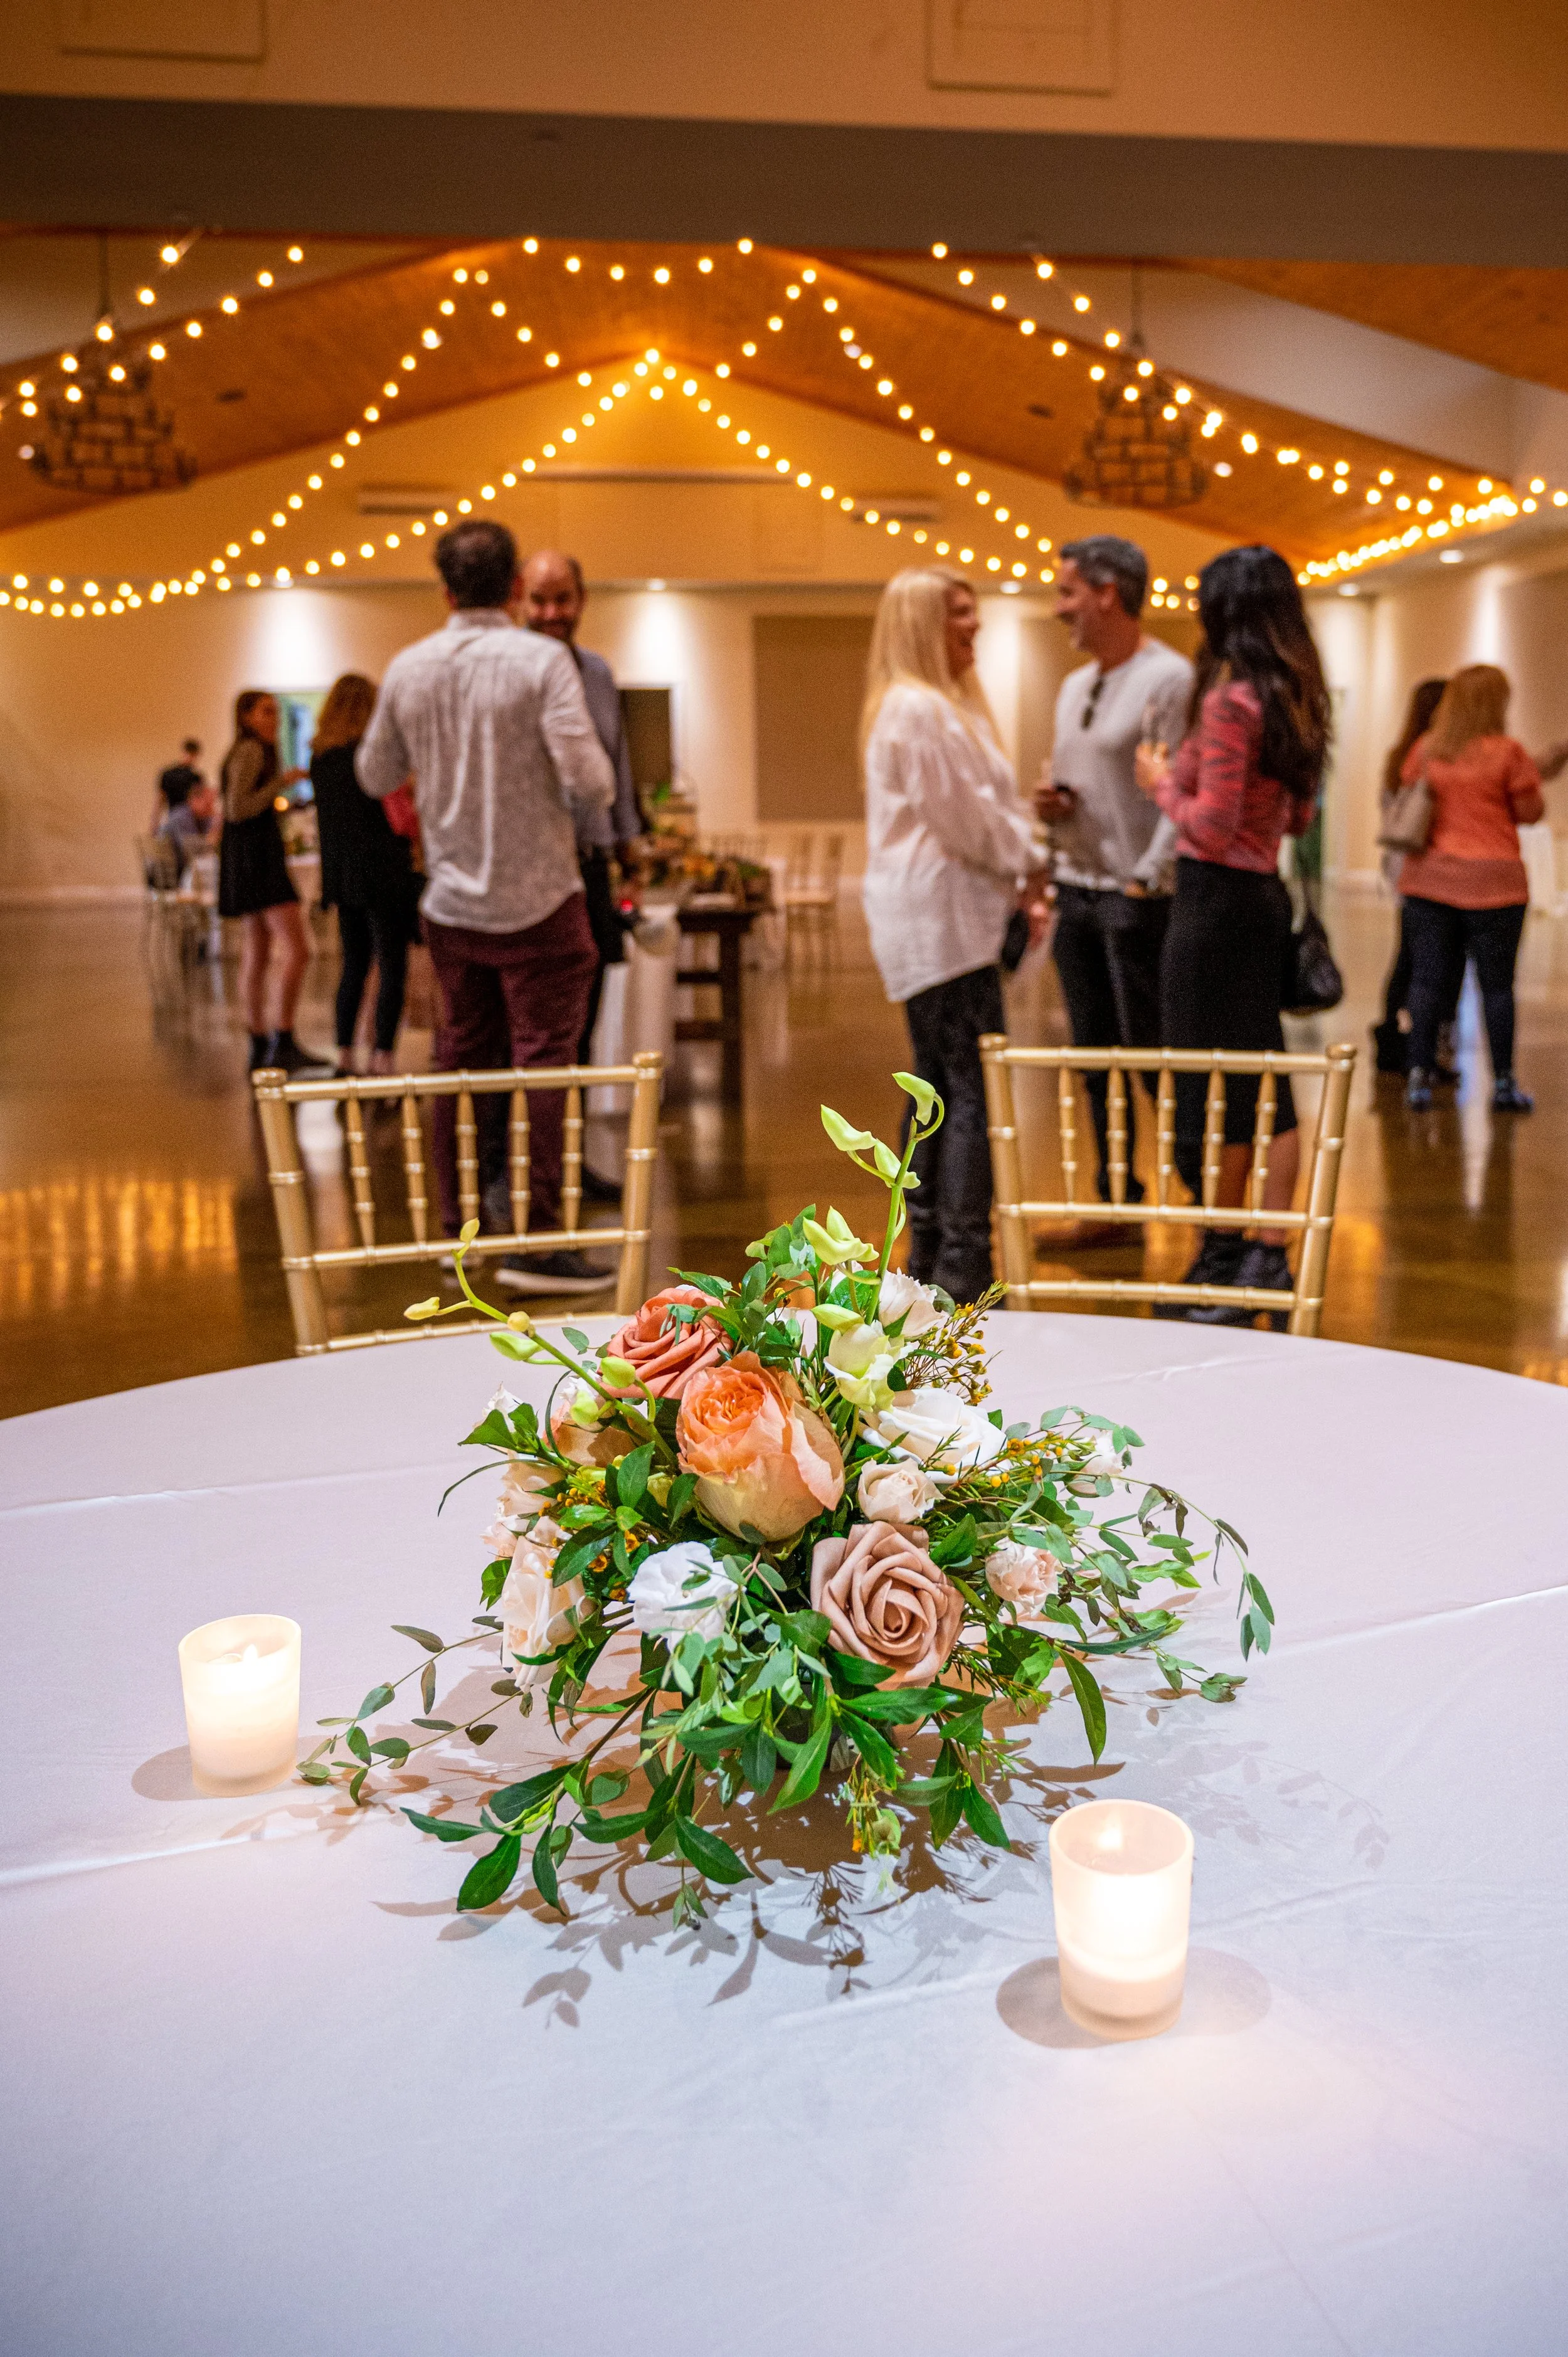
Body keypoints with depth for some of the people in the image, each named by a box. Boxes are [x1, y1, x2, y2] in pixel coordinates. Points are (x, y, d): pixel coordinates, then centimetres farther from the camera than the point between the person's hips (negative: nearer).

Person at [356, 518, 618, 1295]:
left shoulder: (407, 669, 3)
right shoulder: (541, 661, -12)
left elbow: (374, 777, 13)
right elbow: (587, 779, -19)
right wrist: (603, 786, 3)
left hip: (450, 902, 5)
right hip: (537, 899, -5)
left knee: (458, 1061, 14)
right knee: (543, 1065, -1)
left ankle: (459, 1229, 21)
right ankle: (535, 1241, -3)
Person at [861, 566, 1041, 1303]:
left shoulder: (942, 703, 20)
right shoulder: (918, 709, -14)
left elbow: (970, 807, 21)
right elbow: (963, 816, -16)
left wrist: (1018, 865, 8)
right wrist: (1025, 859, -2)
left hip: (932, 918, 11)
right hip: (943, 918, -11)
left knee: (940, 1086, 13)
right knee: (974, 1089, -11)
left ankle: (928, 1257, 19)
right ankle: (965, 1267, -9)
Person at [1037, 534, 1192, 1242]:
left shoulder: (1169, 678, -9)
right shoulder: (1074, 686, 17)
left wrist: (1148, 876, -20)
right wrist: (1051, 803, 4)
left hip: (1137, 897, -8)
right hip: (1076, 889, 8)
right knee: (1096, 1060, 11)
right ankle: (1116, 1207, 20)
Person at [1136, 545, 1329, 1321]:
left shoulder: (1229, 701, -16)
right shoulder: (1294, 699, 10)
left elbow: (1213, 826, -19)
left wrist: (1163, 786, -2)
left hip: (1216, 900, -9)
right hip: (1264, 896, 9)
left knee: (1209, 1090, 0)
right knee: (1264, 1081, 12)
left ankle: (1224, 1263, 9)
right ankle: (1269, 1257, 17)